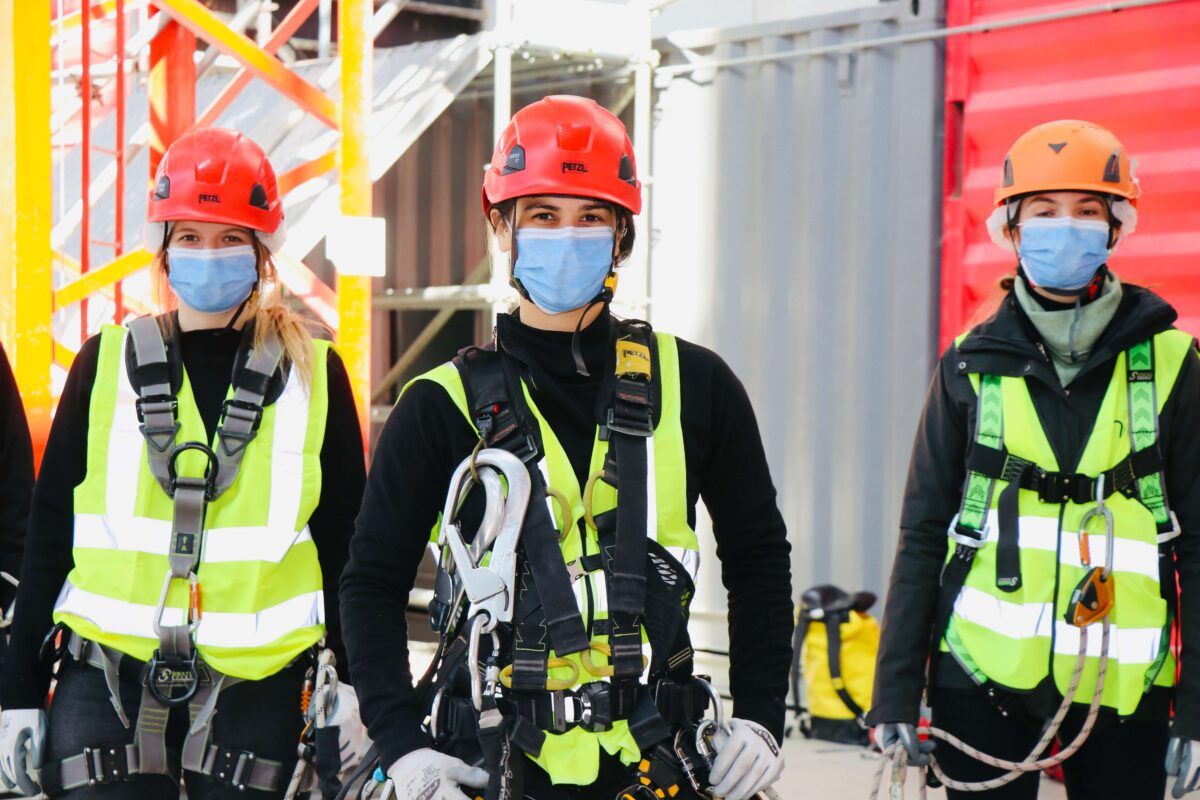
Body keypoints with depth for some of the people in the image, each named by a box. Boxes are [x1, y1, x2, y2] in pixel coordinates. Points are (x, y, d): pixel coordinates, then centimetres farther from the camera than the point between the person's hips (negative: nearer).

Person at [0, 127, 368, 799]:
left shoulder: (313, 373, 6)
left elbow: (344, 540, 9)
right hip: (106, 684, 0)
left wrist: (355, 685, 4)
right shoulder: (107, 364, 7)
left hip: (255, 686, 0)